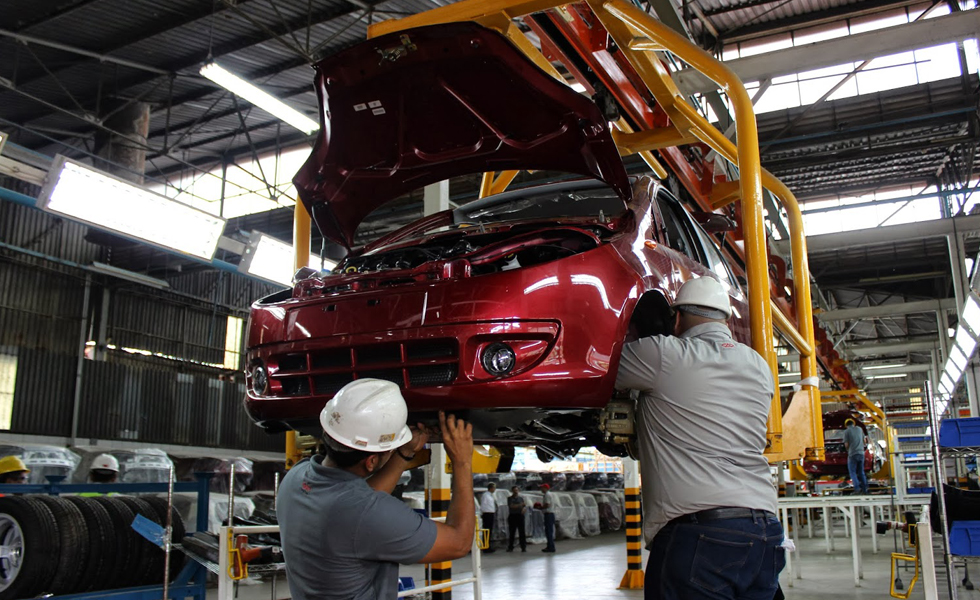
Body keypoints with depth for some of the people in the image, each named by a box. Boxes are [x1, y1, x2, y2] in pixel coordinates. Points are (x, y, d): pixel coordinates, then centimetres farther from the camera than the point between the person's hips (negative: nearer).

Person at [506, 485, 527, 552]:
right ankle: (510, 547, 9)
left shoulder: (521, 498, 15)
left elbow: (525, 506, 11)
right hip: (512, 516, -1)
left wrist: (524, 508, -13)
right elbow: (511, 506, -8)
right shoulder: (509, 498, 7)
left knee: (522, 532, -5)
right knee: (511, 532, 1)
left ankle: (523, 547, -2)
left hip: (520, 516, 1)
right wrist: (520, 505, -15)